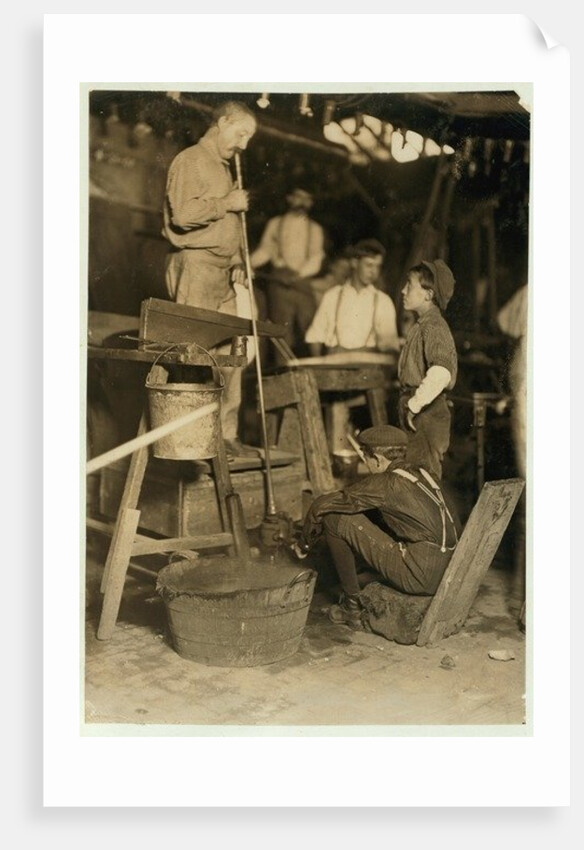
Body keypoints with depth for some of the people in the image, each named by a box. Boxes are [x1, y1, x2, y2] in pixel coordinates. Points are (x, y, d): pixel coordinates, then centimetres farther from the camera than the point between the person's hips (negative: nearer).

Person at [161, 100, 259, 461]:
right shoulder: (189, 161, -4)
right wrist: (227, 203, -11)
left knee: (229, 355, 6)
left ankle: (227, 434, 12)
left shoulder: (224, 168, 24)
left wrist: (237, 263, 15)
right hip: (195, 267, -9)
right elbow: (182, 214, -19)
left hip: (222, 273, 9)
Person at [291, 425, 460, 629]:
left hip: (420, 576, -8)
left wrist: (303, 543, 11)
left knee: (335, 518, -4)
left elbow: (322, 505, -7)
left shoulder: (385, 483, -8)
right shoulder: (421, 474, 14)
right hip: (449, 573, 9)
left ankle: (352, 606, 10)